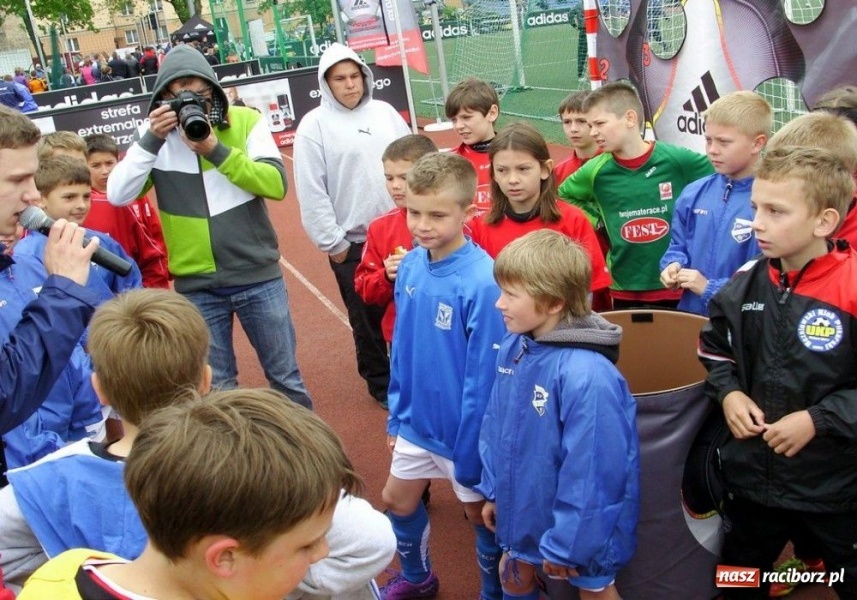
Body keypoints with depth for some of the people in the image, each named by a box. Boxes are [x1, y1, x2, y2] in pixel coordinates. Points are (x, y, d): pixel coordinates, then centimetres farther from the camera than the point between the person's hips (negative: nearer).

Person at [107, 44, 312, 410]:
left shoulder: (245, 120, -4)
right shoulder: (155, 133, 1)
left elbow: (276, 184, -14)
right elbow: (118, 195, -7)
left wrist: (216, 150, -21)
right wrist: (152, 140, -17)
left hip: (257, 275, -1)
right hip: (195, 285, 1)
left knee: (285, 376, 13)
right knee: (215, 386, 15)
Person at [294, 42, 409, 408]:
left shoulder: (384, 113, 6)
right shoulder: (315, 124, -7)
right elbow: (311, 190, -10)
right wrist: (331, 242, -10)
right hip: (352, 242, -4)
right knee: (367, 318, 10)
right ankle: (381, 383, 29)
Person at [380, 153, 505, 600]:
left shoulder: (482, 281, -28)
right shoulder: (410, 265, -7)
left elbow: (484, 376, -23)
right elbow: (401, 349, 4)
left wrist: (474, 451, -18)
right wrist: (396, 414, 9)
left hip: (464, 429, -6)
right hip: (417, 420, 7)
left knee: (481, 513, 16)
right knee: (397, 501, 22)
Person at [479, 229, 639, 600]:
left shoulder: (586, 375, -33)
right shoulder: (513, 347, -9)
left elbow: (590, 472, -28)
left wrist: (566, 543, -20)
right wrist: (493, 489, 10)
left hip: (579, 524, -6)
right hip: (523, 509, 7)